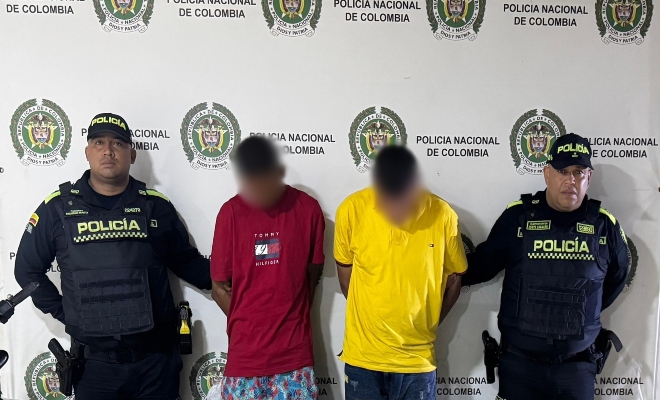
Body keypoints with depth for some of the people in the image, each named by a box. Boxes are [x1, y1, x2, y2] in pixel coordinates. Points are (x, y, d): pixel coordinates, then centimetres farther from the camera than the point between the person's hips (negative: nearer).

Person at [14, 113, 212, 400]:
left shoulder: (156, 206, 2)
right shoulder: (58, 207, 0)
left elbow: (187, 261, 8)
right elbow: (28, 270, 10)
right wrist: (64, 312, 3)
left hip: (155, 358, 1)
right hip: (94, 361, 0)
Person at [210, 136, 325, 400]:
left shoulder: (307, 208, -4)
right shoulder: (231, 212, -6)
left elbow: (313, 273, 7)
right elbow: (220, 287, 0)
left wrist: (290, 317, 6)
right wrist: (248, 325, 0)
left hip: (295, 353, 1)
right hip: (246, 353, 0)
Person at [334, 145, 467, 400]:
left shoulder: (443, 215, -13)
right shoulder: (352, 209, -14)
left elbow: (454, 277, 3)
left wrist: (424, 326, 4)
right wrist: (368, 319, 5)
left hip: (417, 358, 0)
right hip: (363, 355, 0)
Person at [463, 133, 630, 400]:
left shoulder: (605, 225, 0)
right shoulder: (517, 216, -5)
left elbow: (617, 278, 16)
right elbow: (482, 264, 2)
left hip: (577, 365, 2)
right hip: (519, 361, -1)